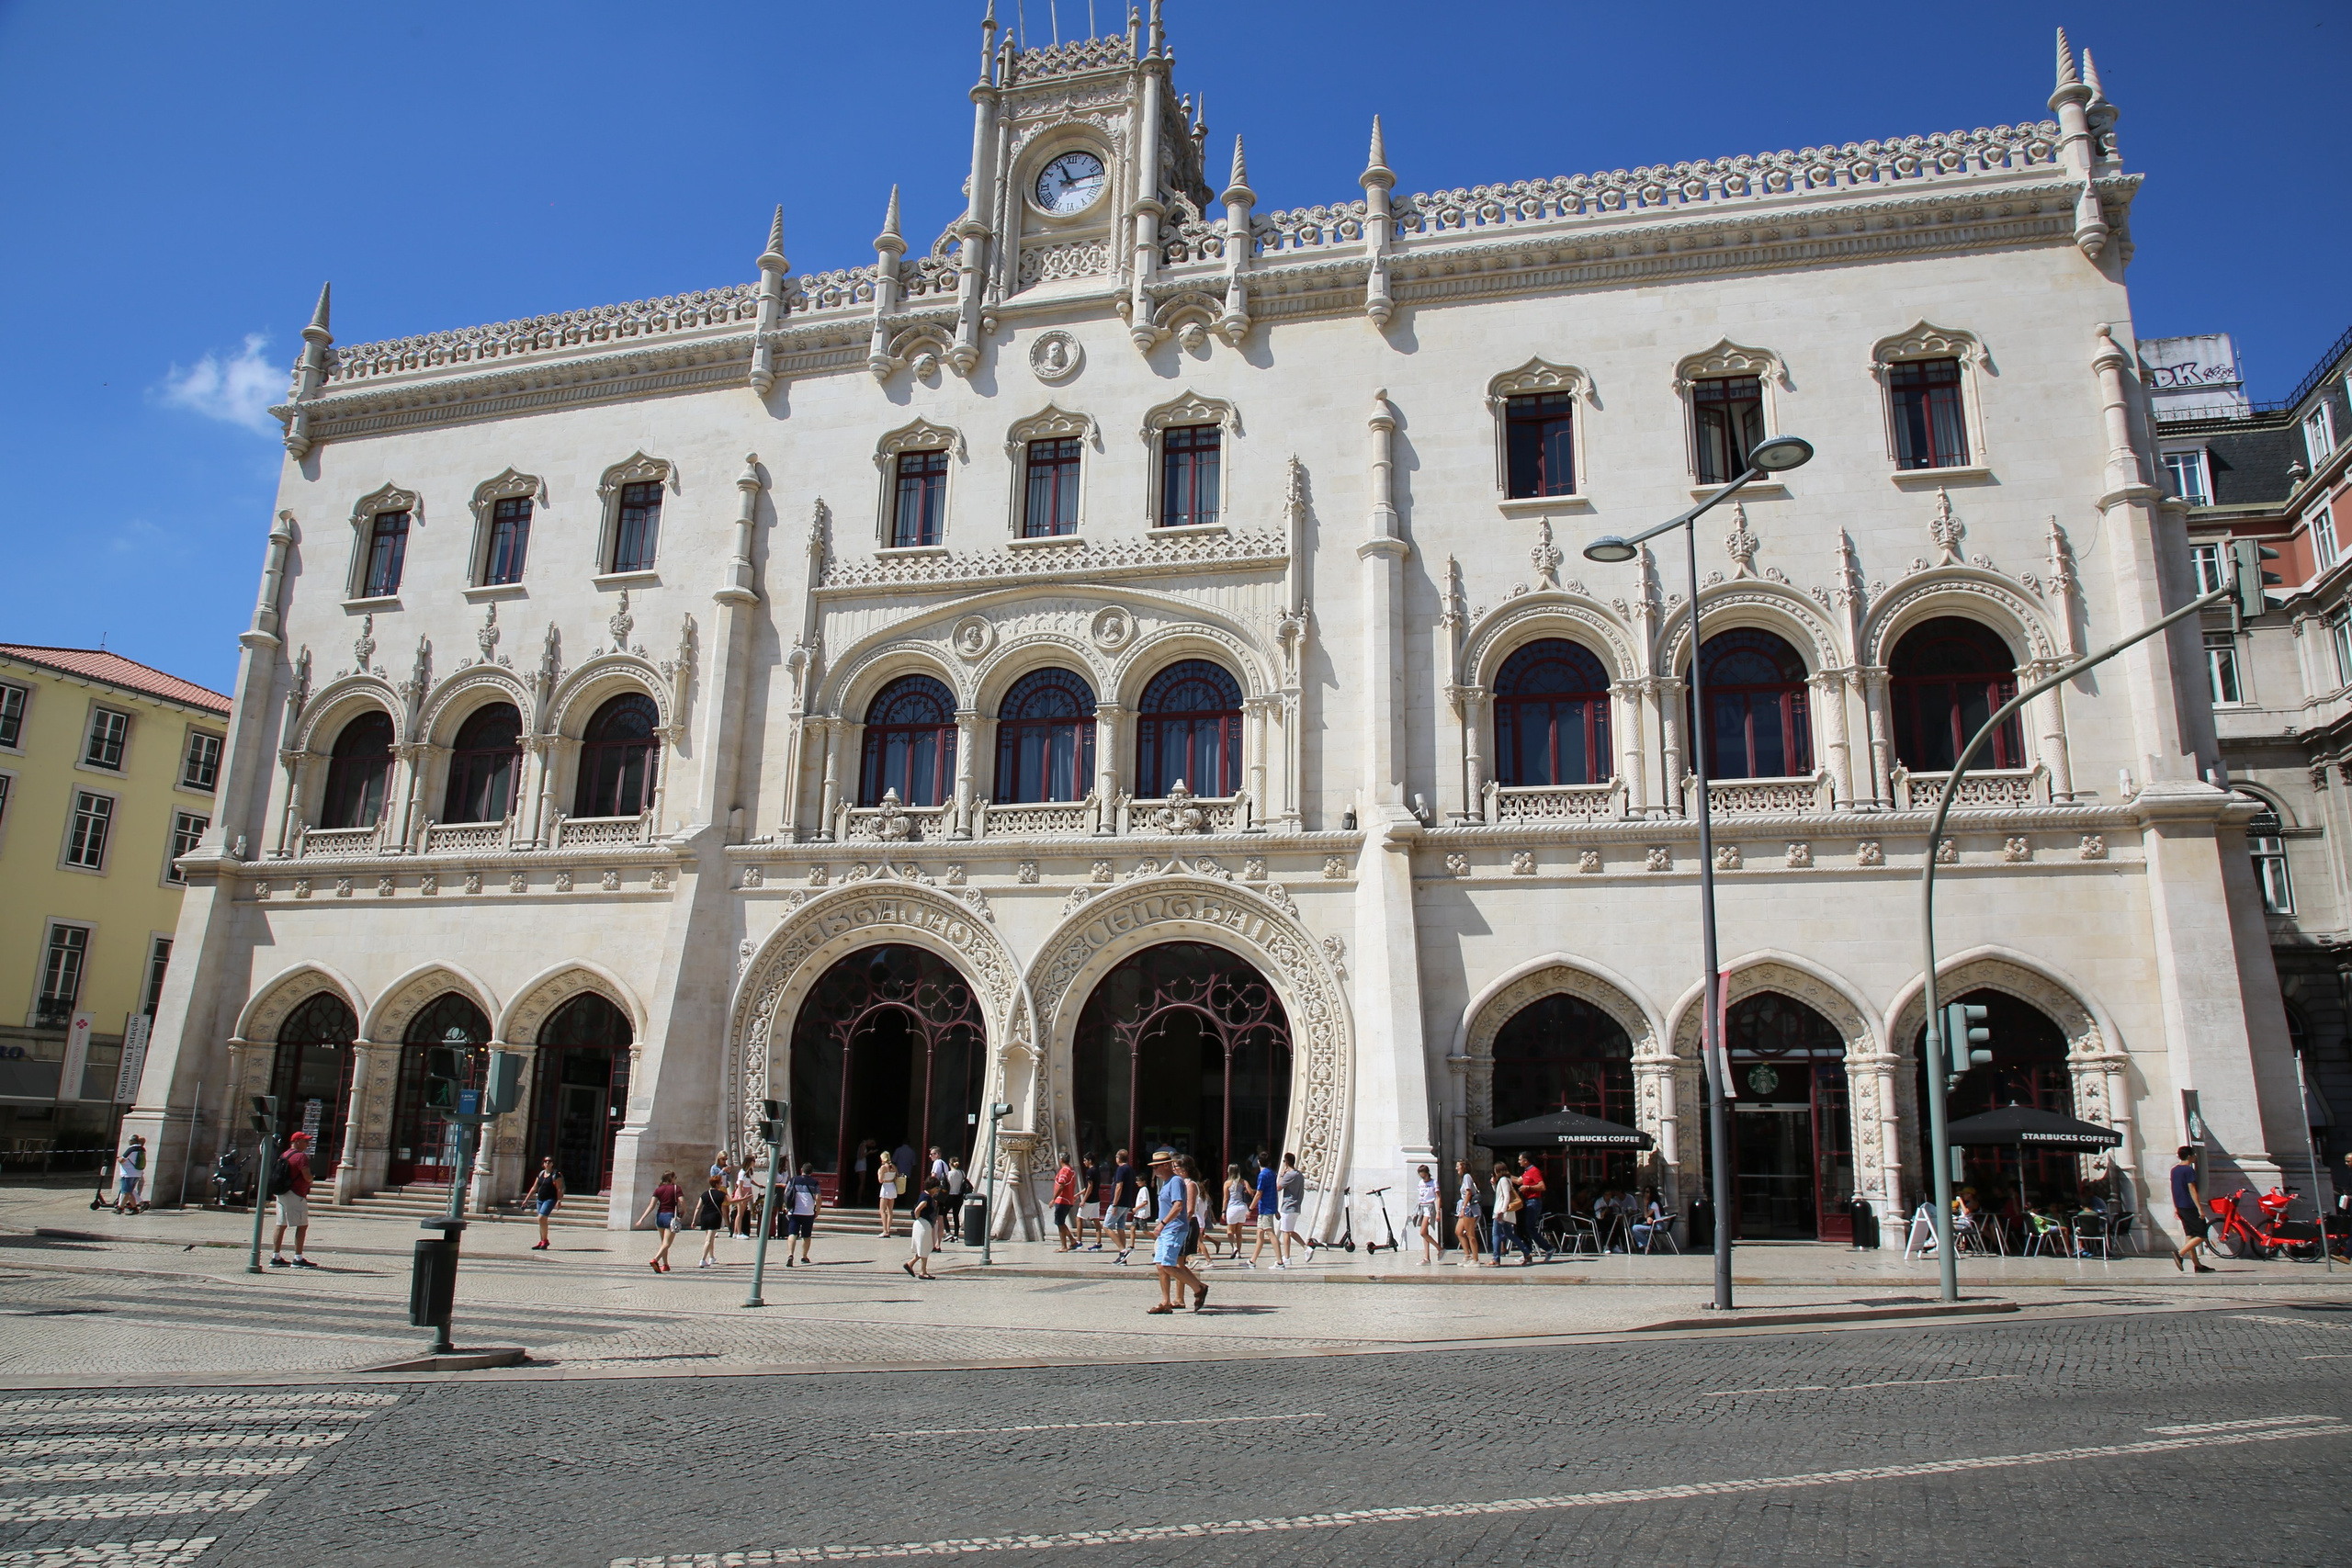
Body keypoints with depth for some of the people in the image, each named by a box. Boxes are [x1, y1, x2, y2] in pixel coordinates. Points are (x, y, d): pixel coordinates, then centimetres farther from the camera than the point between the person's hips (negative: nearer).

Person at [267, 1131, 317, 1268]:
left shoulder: (284, 1155, 15)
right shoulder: (301, 1156, -12)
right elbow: (307, 1177, -20)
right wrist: (311, 1180, 2)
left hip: (281, 1193, 9)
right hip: (296, 1195, -9)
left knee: (281, 1225, 10)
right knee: (302, 1225, -6)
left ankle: (275, 1257, 11)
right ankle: (298, 1259, -8)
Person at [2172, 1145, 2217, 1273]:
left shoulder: (2174, 1170, 13)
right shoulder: (2189, 1170, -13)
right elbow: (2192, 1190, -17)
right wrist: (2200, 1208, -16)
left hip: (2180, 1207, 9)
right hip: (2190, 1207, -9)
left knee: (2190, 1235, 10)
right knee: (2202, 1235, -3)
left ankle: (2197, 1264, 11)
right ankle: (2180, 1254, -13)